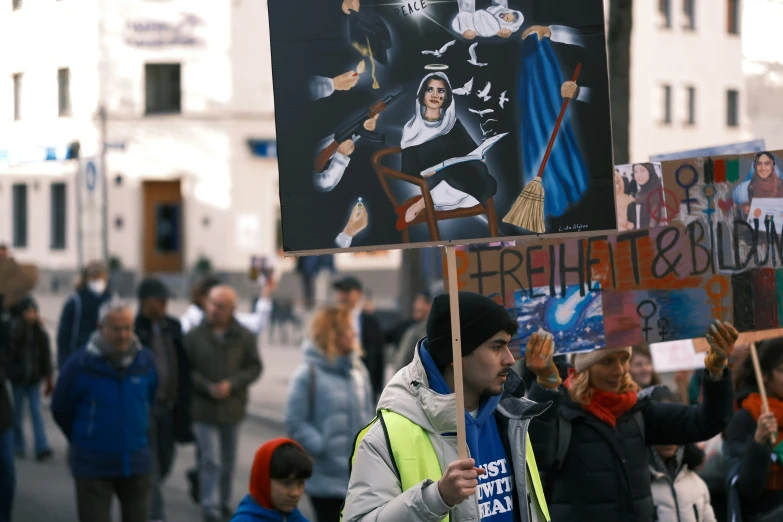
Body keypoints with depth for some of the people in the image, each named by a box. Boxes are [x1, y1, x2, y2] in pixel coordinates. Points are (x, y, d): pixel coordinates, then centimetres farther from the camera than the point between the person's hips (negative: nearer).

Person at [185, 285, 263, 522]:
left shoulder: (244, 337, -2)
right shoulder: (195, 336, -6)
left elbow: (254, 367, 0)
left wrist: (232, 384, -14)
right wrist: (207, 387, -17)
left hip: (232, 408, 3)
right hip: (204, 407, -3)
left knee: (228, 462, 15)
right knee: (211, 460, -8)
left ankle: (224, 503, 30)